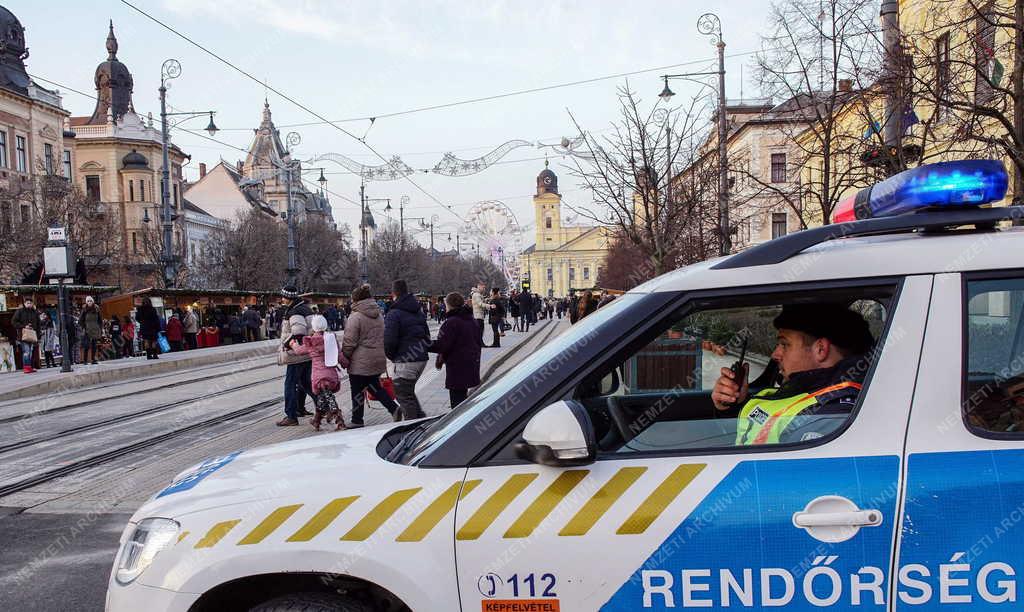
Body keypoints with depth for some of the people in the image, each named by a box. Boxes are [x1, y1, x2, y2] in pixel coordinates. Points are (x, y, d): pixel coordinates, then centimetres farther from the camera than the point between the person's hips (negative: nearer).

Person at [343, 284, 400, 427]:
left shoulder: (355, 317, -15)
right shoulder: (379, 316, 8)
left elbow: (349, 342, -15)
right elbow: (384, 337, 16)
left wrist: (344, 357, -3)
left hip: (360, 362, -7)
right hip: (379, 360, 7)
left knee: (357, 391, 5)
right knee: (374, 386, 20)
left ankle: (357, 420, 14)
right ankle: (394, 408, 6)